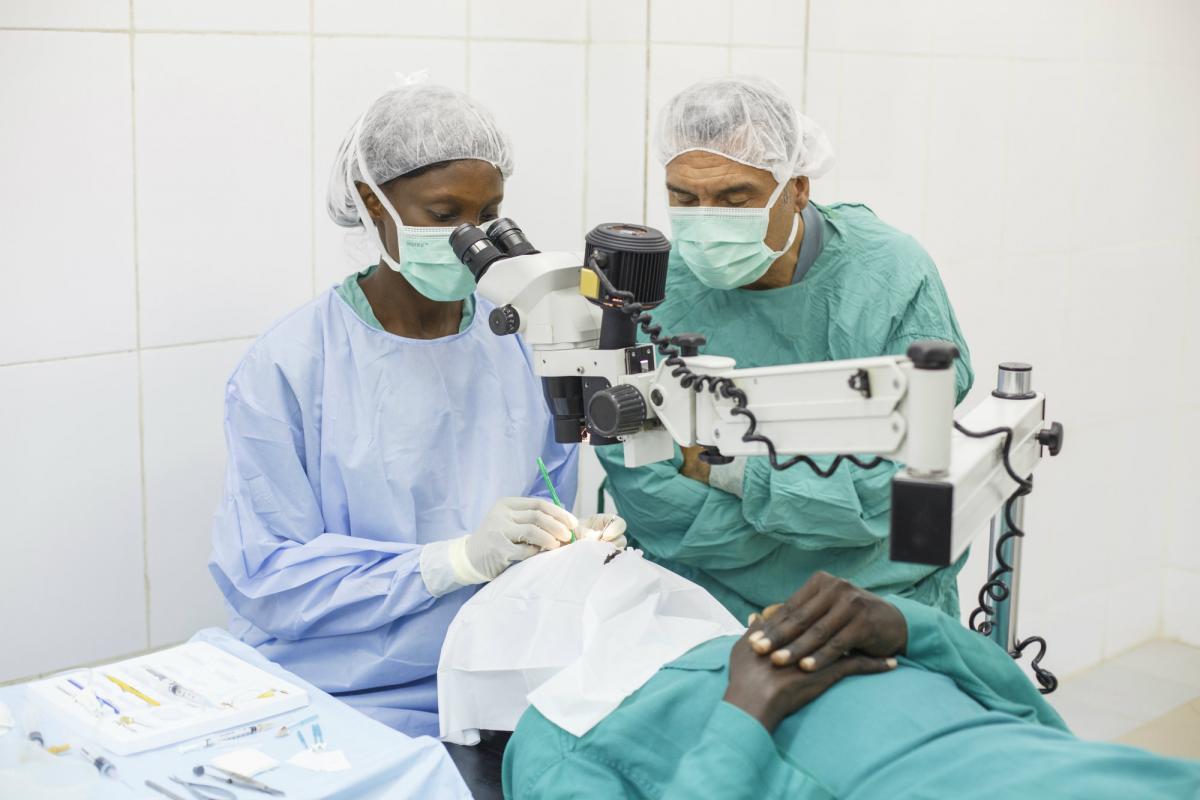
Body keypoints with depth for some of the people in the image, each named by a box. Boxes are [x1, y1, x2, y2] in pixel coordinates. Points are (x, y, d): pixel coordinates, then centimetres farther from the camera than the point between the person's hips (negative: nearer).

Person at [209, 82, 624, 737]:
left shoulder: (519, 350, 9)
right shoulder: (284, 368, -5)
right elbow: (267, 579, -11)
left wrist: (576, 543, -8)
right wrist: (458, 558, -19)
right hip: (355, 702, -3)